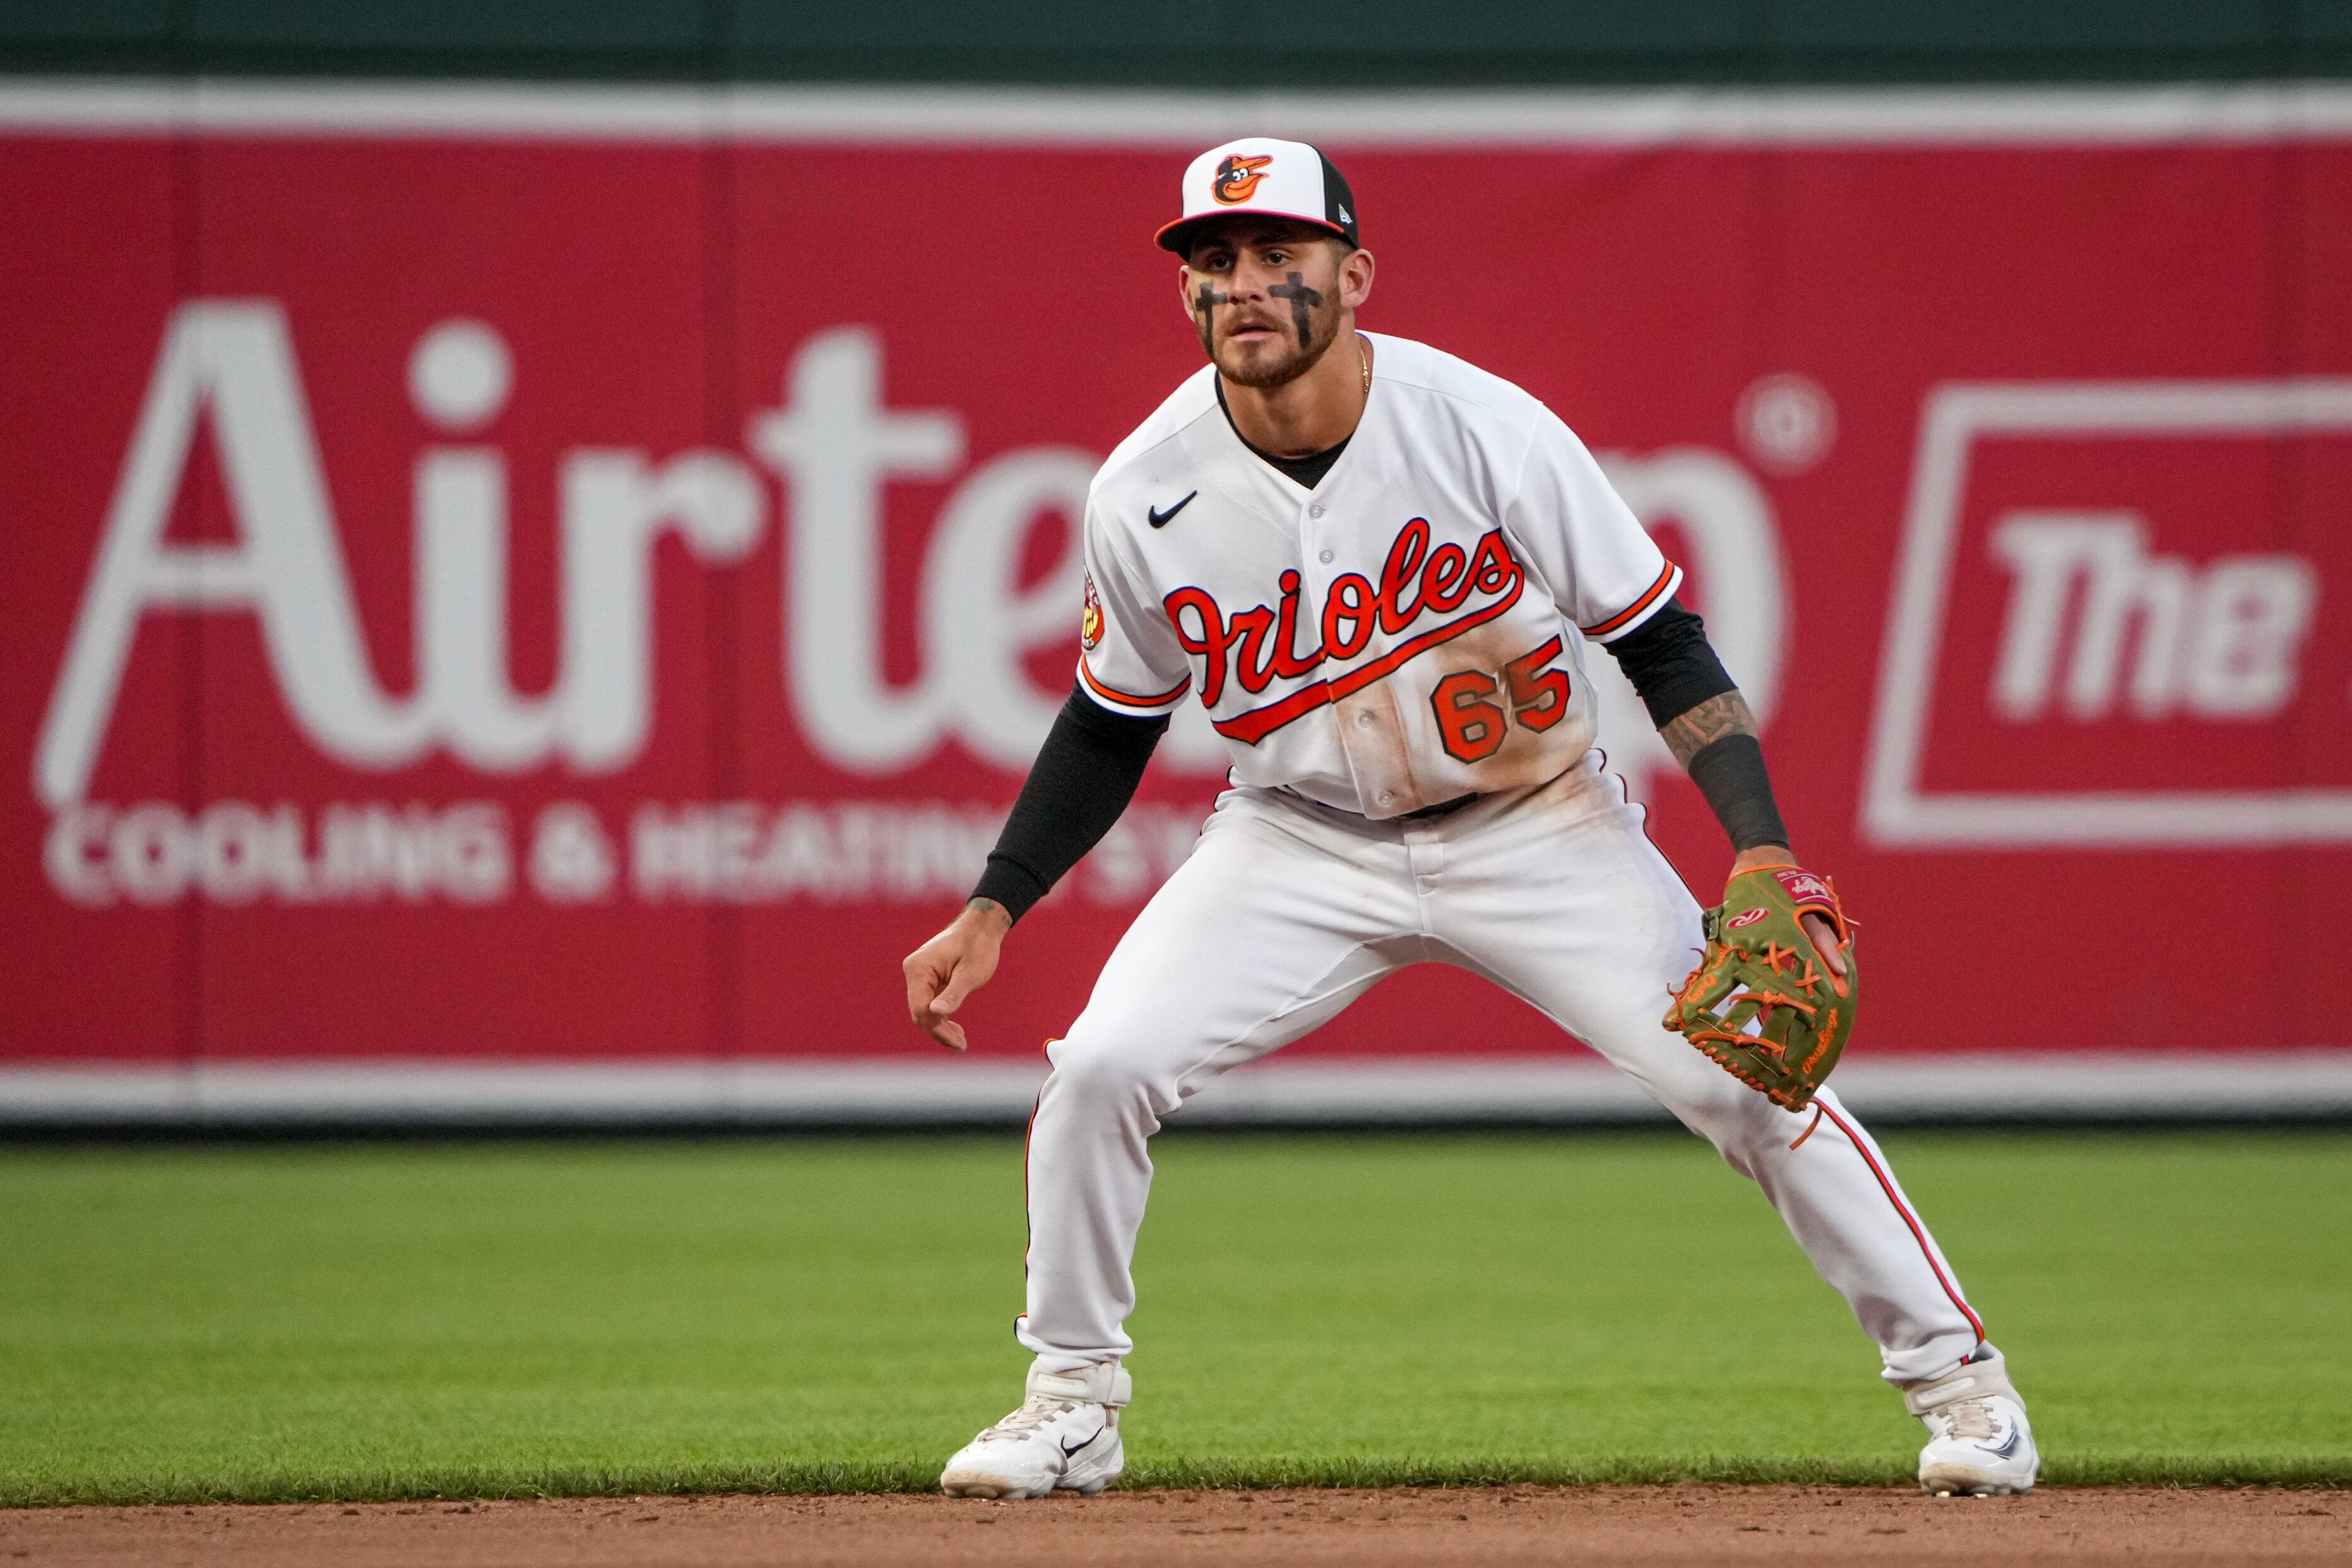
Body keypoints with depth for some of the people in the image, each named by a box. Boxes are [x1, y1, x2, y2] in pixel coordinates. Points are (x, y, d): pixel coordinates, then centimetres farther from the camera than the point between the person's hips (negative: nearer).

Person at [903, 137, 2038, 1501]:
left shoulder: (1488, 431, -22)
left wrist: (1763, 852, -23)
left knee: (1739, 1073, -12)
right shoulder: (1147, 495, -14)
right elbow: (1113, 726, 3)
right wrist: (993, 912, -5)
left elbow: (1662, 644, -14)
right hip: (1304, 839, 2)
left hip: (1537, 827, -2)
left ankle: (1958, 1372, 4)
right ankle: (1072, 1407, 5)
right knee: (1102, 1067, -15)